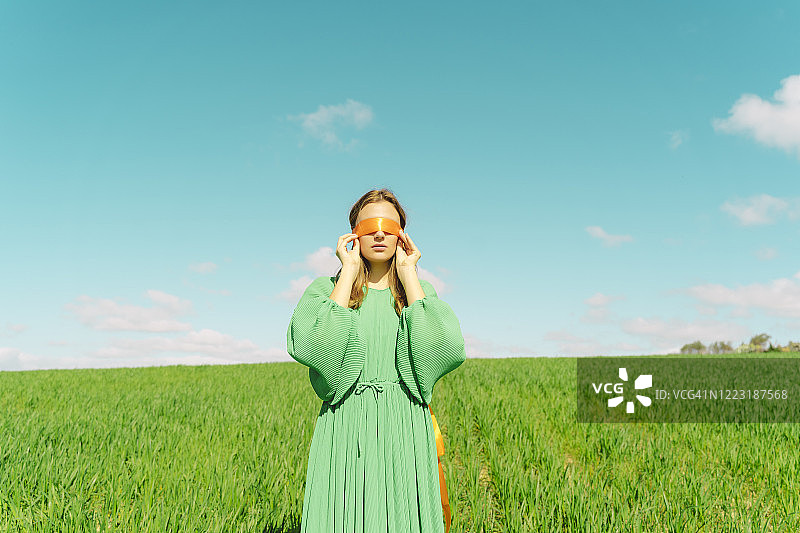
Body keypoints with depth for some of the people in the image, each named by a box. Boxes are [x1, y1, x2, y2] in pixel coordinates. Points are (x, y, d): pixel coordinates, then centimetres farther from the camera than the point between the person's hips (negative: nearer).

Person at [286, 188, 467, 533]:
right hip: (346, 429, -1)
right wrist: (349, 272, -10)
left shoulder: (420, 290, 9)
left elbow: (445, 347, -12)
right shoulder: (325, 288, 5)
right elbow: (310, 345, -17)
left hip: (405, 427, 2)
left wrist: (408, 274, -6)